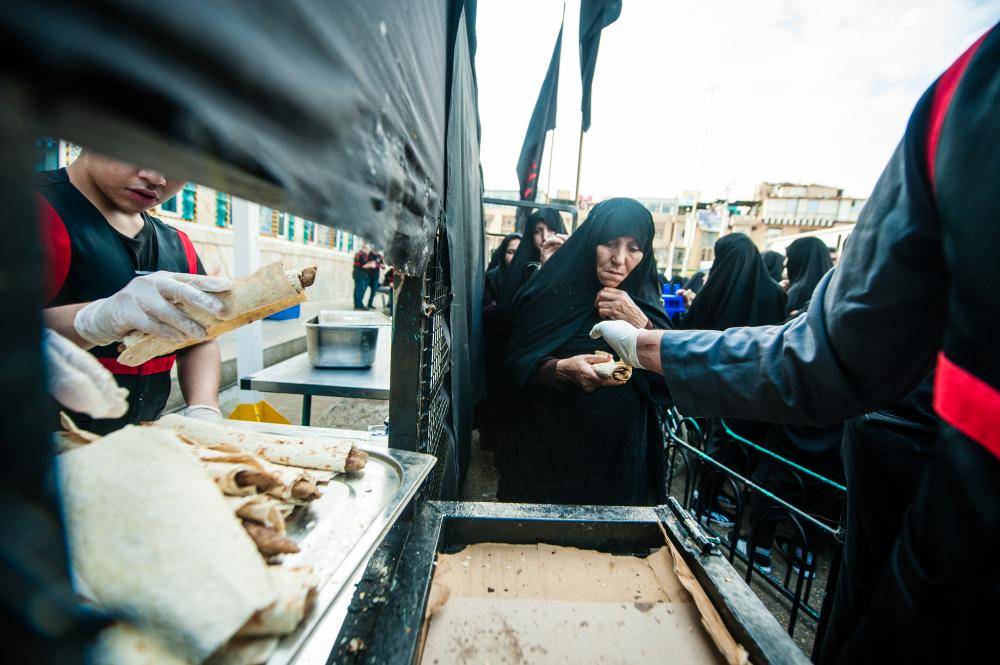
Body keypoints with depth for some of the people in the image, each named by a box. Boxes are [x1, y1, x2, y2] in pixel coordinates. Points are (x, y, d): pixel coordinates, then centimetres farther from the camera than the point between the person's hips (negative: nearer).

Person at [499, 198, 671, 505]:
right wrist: (563, 369, -32)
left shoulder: (643, 299, 0)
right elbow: (517, 364, -13)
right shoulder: (554, 290, -10)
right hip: (547, 451, -2)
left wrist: (640, 323, -20)